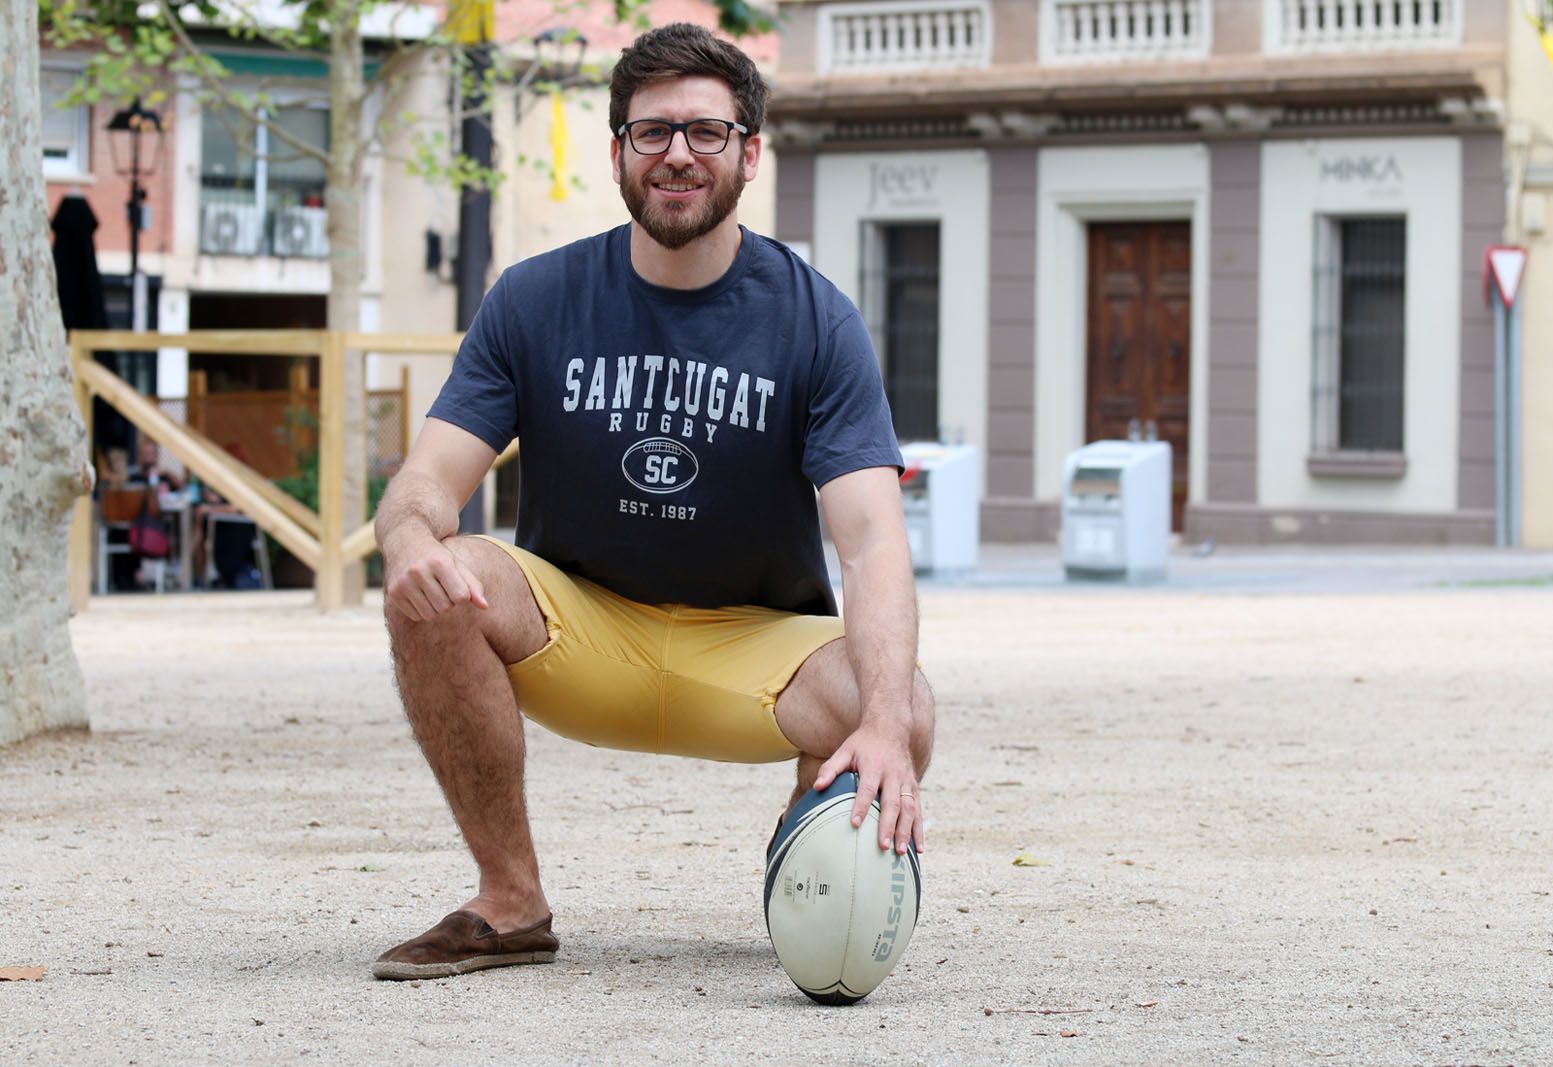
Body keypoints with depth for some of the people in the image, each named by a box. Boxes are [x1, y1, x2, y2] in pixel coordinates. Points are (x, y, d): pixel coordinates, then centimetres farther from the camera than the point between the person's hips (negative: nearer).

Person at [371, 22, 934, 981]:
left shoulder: (816, 319, -11)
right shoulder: (537, 301, -5)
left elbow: (874, 542, -22)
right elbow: (429, 480, -11)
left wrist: (884, 726, -41)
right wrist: (413, 539, -39)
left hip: (758, 647, -1)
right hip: (574, 633, 1)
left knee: (899, 715, -32)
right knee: (435, 593, -29)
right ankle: (511, 906, -13)